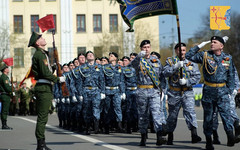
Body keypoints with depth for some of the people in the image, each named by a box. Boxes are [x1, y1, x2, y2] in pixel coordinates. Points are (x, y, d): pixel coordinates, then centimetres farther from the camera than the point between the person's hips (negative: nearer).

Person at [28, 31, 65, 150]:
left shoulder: (43, 53, 21)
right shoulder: (39, 54, -12)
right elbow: (45, 73, -19)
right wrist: (58, 79, -10)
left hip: (46, 88, 10)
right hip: (43, 88, -10)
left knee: (43, 117, 11)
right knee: (42, 117, -9)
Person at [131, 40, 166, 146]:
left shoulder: (156, 60, 13)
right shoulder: (139, 61, 3)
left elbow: (162, 76, 16)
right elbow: (133, 64, -23)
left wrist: (162, 89, 7)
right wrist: (139, 56, -43)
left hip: (155, 91, 1)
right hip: (142, 91, -1)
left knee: (157, 112, -14)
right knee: (142, 115, 7)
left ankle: (159, 137, -23)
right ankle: (143, 137, 19)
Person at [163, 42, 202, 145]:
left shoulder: (191, 62, 7)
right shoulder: (170, 61, 4)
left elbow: (197, 76, 0)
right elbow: (165, 73, -12)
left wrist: (186, 81, -15)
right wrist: (176, 66, -25)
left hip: (187, 92, 0)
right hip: (174, 93, 0)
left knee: (190, 112, -16)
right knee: (172, 115, 9)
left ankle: (194, 135, -25)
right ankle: (170, 137, 23)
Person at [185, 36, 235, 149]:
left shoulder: (228, 58, 7)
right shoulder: (205, 56, 2)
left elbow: (231, 76, 13)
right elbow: (189, 56, 1)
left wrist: (229, 91, 8)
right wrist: (199, 46, -3)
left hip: (222, 91, 0)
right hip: (208, 91, 0)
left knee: (226, 113, -14)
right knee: (208, 117, 5)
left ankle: (230, 136, -10)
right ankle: (208, 141, 14)